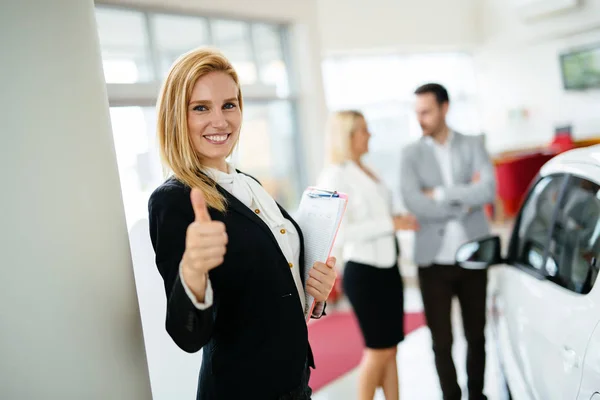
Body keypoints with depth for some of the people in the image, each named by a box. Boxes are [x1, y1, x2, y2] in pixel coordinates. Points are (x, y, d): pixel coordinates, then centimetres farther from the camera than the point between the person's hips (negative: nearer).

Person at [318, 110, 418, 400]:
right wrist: (390, 223, -21)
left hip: (387, 269, 7)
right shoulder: (335, 176, -12)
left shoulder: (366, 172, 12)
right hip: (363, 273, -7)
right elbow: (340, 233, -22)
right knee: (378, 350, 2)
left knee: (391, 348, 12)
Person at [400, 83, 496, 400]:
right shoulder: (411, 154, 2)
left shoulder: (472, 146, 5)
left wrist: (441, 194, -13)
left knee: (476, 336, 13)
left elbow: (489, 190, -12)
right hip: (434, 261, -1)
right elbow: (415, 204, -13)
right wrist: (465, 199, -9)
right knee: (442, 341, 5)